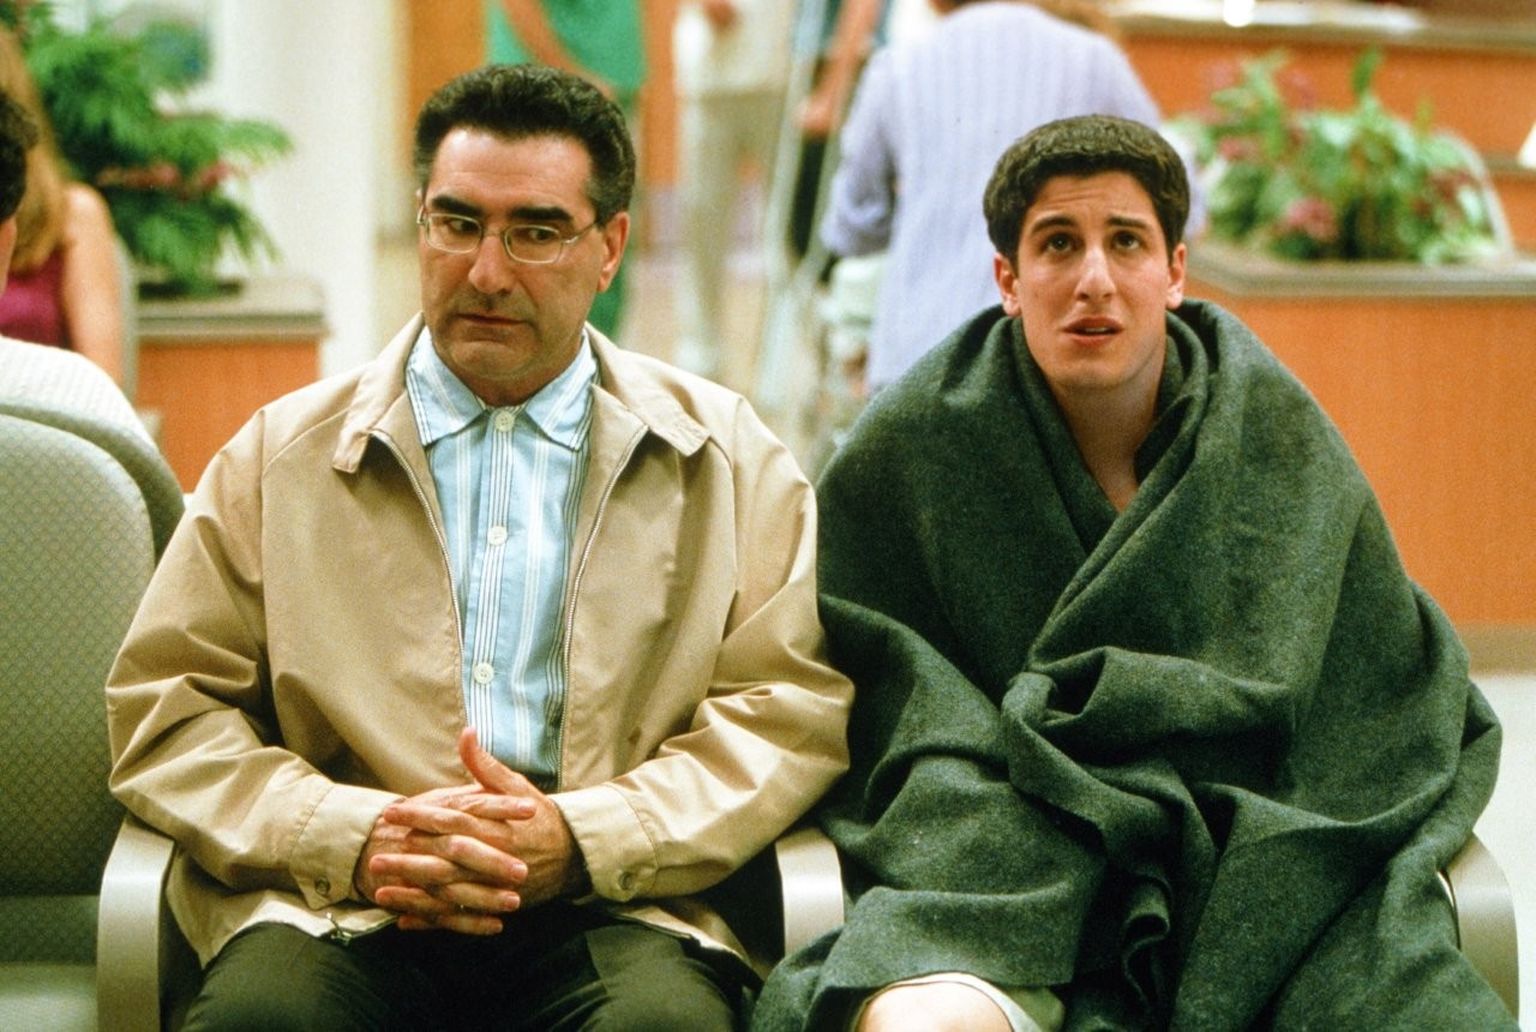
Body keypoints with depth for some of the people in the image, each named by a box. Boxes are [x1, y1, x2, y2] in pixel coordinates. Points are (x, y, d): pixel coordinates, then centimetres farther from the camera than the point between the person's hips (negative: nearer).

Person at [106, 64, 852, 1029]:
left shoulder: (727, 457, 14)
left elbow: (792, 709, 6)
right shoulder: (283, 452, 15)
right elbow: (164, 706, 10)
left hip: (610, 913, 0)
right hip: (337, 915, 0)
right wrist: (350, 839, -8)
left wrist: (582, 842, -9)